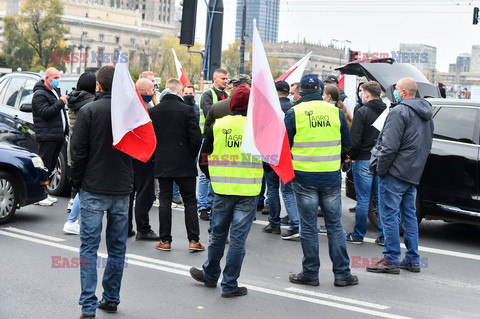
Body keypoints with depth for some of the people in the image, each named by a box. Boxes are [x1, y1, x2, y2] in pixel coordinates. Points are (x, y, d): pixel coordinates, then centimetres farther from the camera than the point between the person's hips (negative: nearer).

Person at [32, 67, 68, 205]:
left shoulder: (55, 91, 21)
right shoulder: (40, 94, -9)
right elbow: (46, 113, -21)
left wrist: (65, 130, 23)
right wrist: (60, 102, -16)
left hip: (58, 136, 9)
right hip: (47, 137, -9)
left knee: (51, 167, 11)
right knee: (44, 166, -8)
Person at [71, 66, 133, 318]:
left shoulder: (88, 111, -10)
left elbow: (78, 151, -8)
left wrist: (77, 181, 3)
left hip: (93, 189, -3)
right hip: (122, 189, 3)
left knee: (89, 247, 0)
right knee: (117, 248, 14)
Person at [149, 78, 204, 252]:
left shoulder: (152, 111, 0)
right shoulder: (187, 110, -9)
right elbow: (196, 137, -11)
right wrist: (192, 155, 5)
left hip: (162, 164, 2)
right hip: (185, 164, -2)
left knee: (165, 201, 8)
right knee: (190, 201, 5)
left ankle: (165, 240, 9)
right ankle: (193, 239, 2)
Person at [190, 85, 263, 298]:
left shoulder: (217, 126, 0)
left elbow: (204, 160, 6)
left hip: (222, 190, 2)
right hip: (248, 192, -2)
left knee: (218, 234, 17)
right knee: (238, 238, 2)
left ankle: (210, 275, 34)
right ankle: (229, 285, 8)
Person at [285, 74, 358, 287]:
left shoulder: (294, 113, -6)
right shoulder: (336, 112, 2)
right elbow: (347, 146, 10)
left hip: (305, 176, -2)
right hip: (331, 176, 2)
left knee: (308, 227, 6)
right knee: (335, 225, 9)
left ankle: (310, 273, 12)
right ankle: (342, 273, 12)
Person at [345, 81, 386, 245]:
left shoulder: (363, 112, -12)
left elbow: (355, 139, -14)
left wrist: (352, 156, 0)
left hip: (364, 161, -5)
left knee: (363, 200, 1)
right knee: (381, 199, 10)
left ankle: (358, 235, 10)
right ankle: (383, 235, 10)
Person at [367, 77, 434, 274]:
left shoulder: (399, 112, -14)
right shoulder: (426, 115, 16)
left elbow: (389, 146, -20)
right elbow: (426, 147, 21)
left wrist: (380, 169, -12)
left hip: (395, 173, -9)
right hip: (414, 175, 9)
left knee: (390, 216, -4)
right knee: (409, 216, 14)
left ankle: (391, 260, -2)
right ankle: (412, 260, 17)